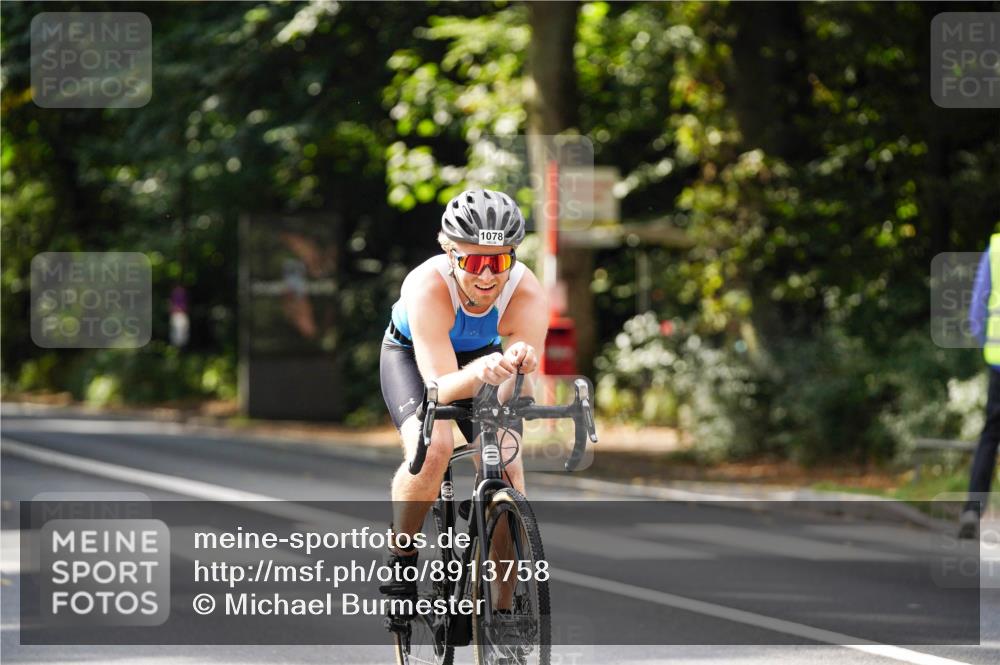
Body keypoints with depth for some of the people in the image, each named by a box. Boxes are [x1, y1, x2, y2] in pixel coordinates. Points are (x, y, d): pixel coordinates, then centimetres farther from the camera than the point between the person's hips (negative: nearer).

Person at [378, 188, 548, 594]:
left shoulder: (527, 295, -34)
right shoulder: (429, 287, -40)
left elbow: (514, 394, -34)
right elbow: (442, 386, -44)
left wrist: (518, 367, -56)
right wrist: (478, 373, -64)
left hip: (481, 354, 3)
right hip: (411, 355, -2)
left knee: (504, 469, -15)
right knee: (431, 448, -30)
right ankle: (400, 558, -10)